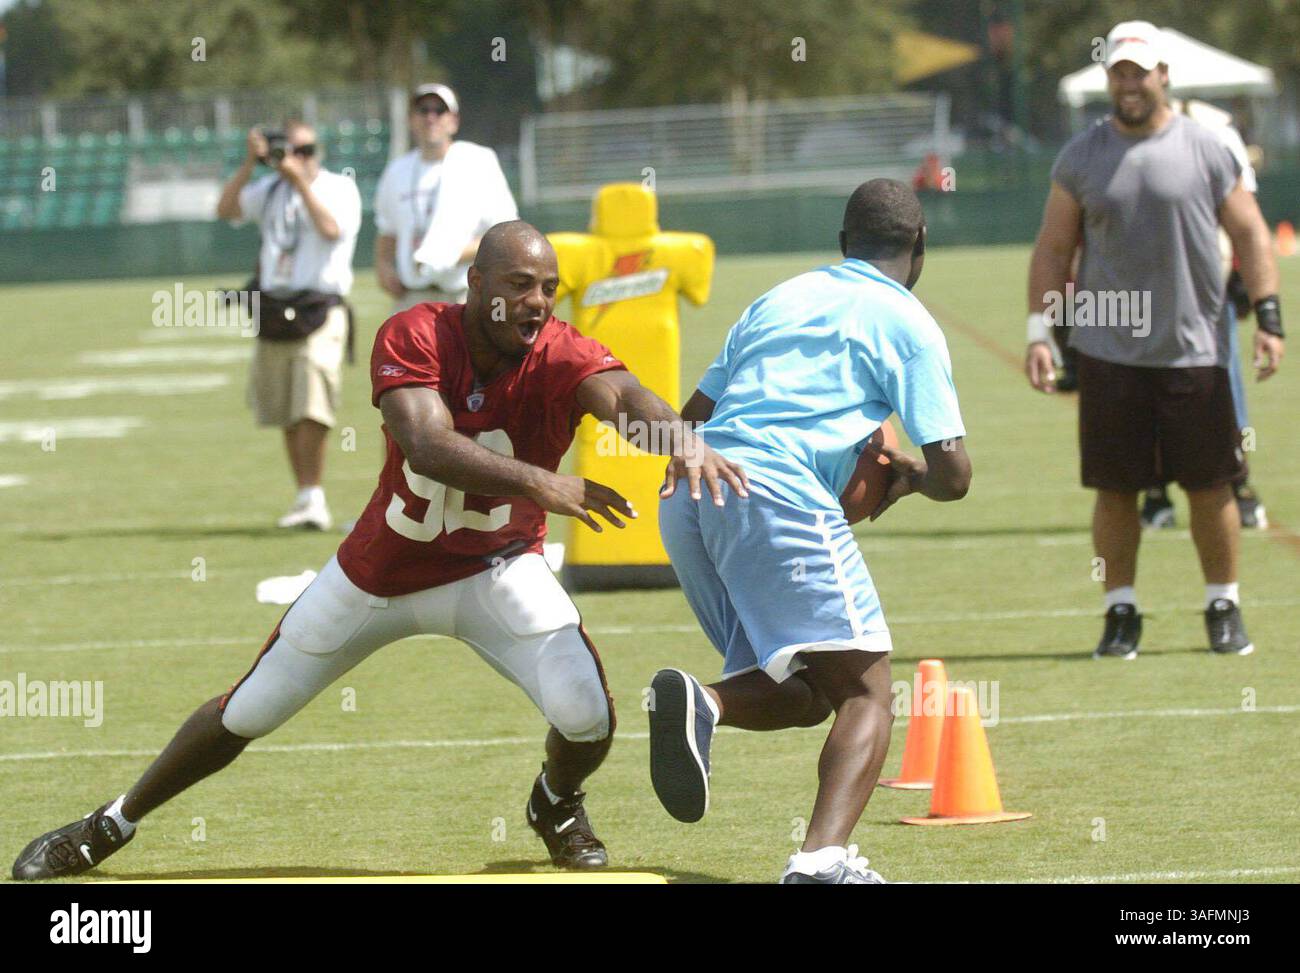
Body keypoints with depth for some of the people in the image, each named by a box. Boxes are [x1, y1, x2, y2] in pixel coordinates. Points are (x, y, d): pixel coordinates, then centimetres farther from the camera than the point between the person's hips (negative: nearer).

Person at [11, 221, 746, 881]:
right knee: (247, 713, 12)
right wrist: (542, 483, -54)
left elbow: (623, 394, -45)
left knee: (588, 718, -20)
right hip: (382, 572, 0)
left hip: (495, 572, 0)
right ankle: (114, 824, 37)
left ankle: (557, 804, 19)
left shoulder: (561, 357, -24)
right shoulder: (415, 338, -25)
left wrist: (682, 436, -68)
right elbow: (427, 446, -41)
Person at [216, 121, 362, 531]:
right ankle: (307, 498, 14)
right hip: (273, 311, 6)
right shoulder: (270, 190, 15)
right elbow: (226, 209, 4)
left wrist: (301, 182, -18)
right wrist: (250, 163, -3)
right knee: (287, 417, 7)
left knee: (312, 411, -17)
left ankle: (312, 497, -15)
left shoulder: (339, 188, 0)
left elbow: (331, 229, -18)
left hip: (319, 313, -6)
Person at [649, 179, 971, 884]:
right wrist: (909, 475, 26)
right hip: (779, 496, -7)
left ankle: (700, 701, -18)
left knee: (802, 694, 16)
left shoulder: (779, 299, 27)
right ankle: (822, 859, -32)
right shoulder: (907, 323, 9)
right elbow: (953, 476, 3)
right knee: (865, 692, -7)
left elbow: (692, 416, 32)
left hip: (684, 501, 7)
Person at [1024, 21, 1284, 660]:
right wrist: (1038, 332, 1)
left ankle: (1224, 608, 15)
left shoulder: (1205, 150, 2)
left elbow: (1249, 234, 5)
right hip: (1108, 353, 1)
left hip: (1193, 350, -1)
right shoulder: (1081, 158, 5)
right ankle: (1120, 612, 13)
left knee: (1210, 486, 2)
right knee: (1115, 488, 2)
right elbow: (1052, 250, 9)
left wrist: (1267, 317, -5)